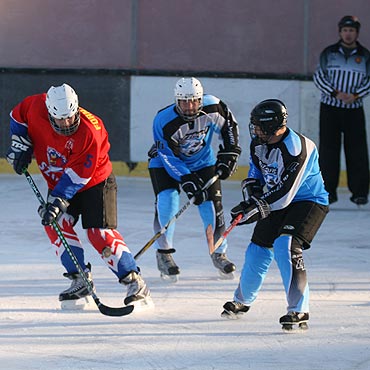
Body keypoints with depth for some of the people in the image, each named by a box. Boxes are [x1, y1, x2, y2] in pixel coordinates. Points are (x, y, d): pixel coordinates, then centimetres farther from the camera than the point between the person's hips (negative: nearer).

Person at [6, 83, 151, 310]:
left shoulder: (90, 131, -32)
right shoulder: (36, 108, -20)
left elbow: (77, 175, -30)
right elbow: (18, 116, 4)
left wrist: (58, 200, -33)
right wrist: (20, 145, -5)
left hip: (95, 182, -5)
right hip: (58, 182, 5)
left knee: (100, 233, -16)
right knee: (56, 224, -16)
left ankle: (135, 283, -10)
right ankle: (80, 281, -8)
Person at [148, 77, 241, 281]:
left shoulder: (213, 107, -23)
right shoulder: (164, 121, -31)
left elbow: (229, 124, -2)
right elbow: (169, 157, -28)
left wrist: (229, 154, -7)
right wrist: (187, 181, -35)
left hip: (202, 161, 3)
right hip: (165, 161, -3)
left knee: (212, 203, -5)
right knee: (167, 200, -23)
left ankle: (219, 253, 15)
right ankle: (163, 253, -8)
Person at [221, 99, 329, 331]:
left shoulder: (297, 148, -30)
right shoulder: (259, 143, -4)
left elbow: (285, 193, -31)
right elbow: (255, 174, 13)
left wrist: (258, 209, -29)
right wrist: (252, 197, -5)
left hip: (308, 201, -8)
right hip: (275, 202, 8)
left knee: (286, 246, -27)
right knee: (259, 249, 10)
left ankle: (299, 312, -24)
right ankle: (242, 301, 35)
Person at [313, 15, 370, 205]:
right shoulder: (328, 53, 4)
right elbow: (318, 77, 1)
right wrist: (335, 93, -12)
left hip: (354, 110, 0)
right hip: (330, 108, 0)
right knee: (328, 149, 0)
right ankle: (328, 191, 6)